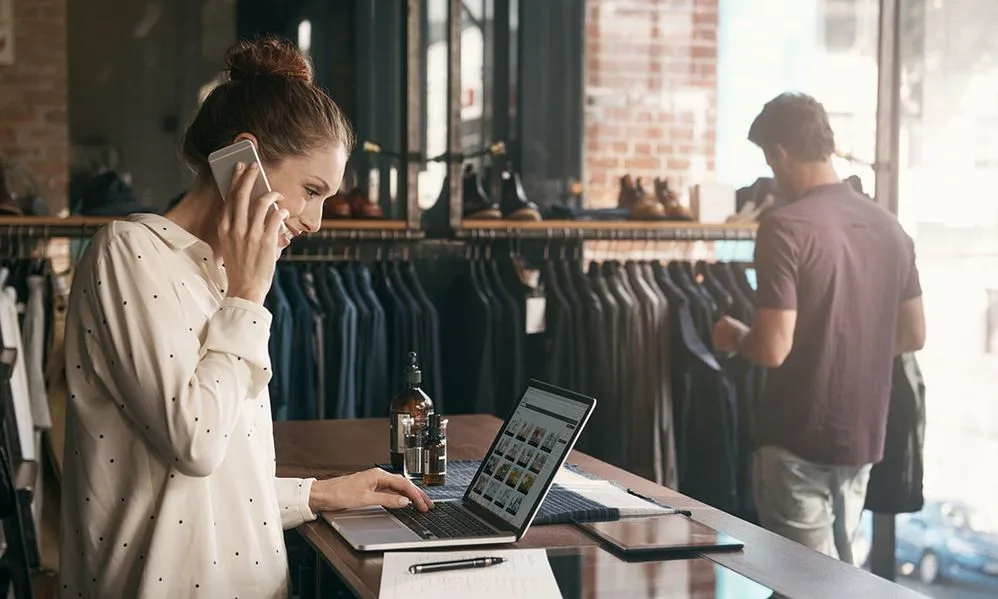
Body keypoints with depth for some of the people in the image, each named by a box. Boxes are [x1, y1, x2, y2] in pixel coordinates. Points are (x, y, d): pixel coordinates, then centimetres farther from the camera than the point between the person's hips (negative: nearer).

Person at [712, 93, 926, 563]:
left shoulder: (786, 228, -18)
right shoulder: (889, 227, 4)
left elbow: (773, 349, -22)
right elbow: (913, 336, 10)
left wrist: (734, 338, -2)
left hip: (798, 440, -7)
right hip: (863, 435, 7)